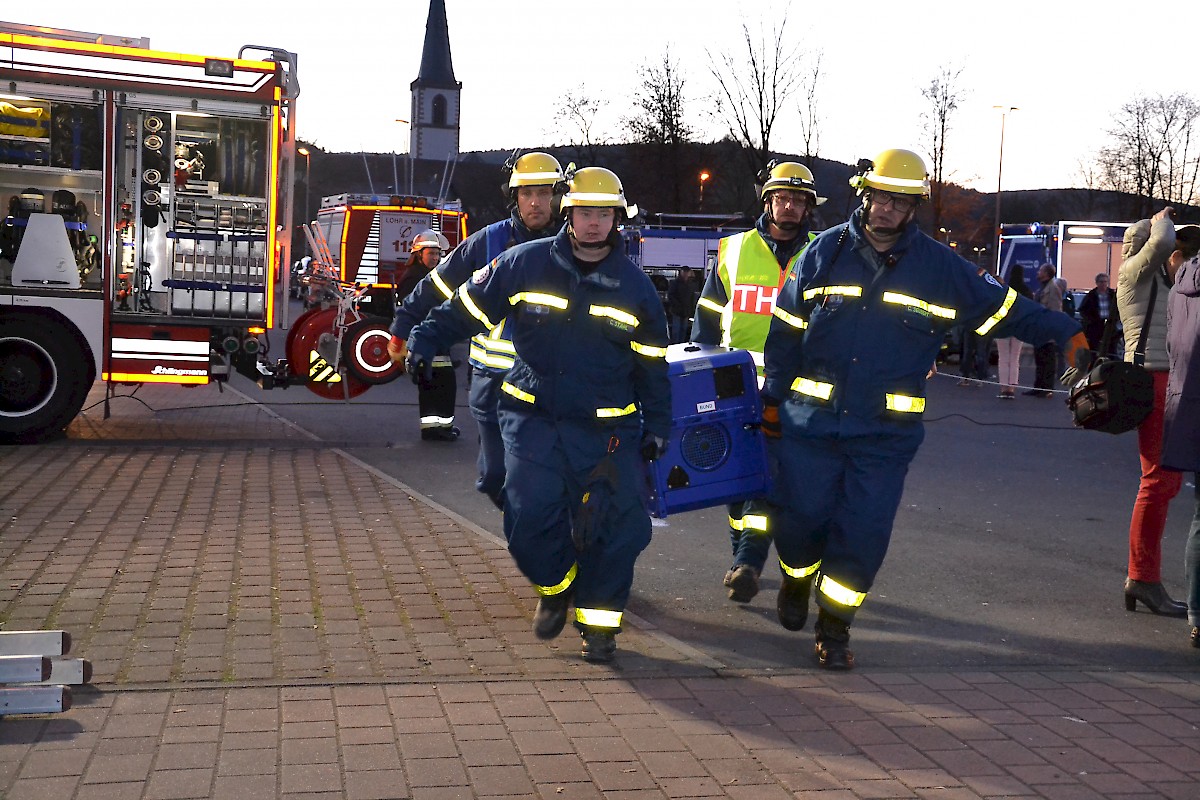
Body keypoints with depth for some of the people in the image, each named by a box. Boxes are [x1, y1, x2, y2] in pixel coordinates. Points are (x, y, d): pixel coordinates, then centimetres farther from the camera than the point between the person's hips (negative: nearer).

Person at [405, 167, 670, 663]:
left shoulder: (636, 288, 3)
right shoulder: (525, 264, 0)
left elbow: (652, 366, 10)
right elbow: (467, 306, 8)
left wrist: (656, 428, 7)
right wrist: (424, 341, -3)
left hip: (606, 427, 1)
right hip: (532, 417, 0)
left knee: (613, 524, -5)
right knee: (531, 518, -10)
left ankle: (598, 620, 14)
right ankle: (555, 586, 22)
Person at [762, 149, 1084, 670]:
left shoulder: (940, 266, 2)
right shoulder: (826, 251, 3)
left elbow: (1006, 309, 9)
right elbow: (786, 332, 8)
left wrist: (1068, 334, -1)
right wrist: (773, 399, 8)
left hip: (885, 432, 0)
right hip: (811, 422, 0)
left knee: (863, 534, -1)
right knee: (801, 518, 3)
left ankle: (834, 629, 17)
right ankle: (797, 582, 35)